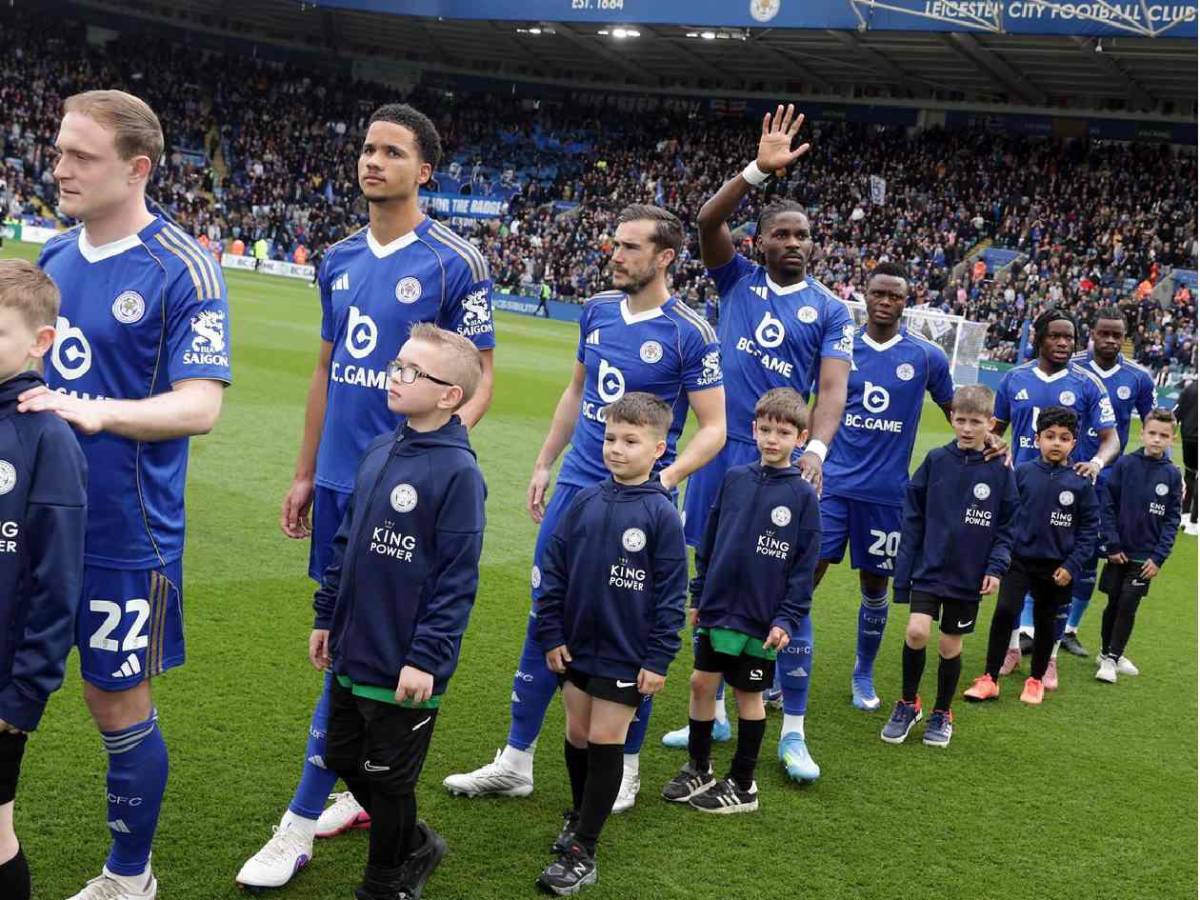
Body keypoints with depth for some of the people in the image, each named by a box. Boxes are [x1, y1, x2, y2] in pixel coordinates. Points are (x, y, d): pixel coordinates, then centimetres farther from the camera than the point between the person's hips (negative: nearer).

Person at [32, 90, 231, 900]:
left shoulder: (183, 271, -11)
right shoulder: (53, 256, 8)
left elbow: (200, 406, -17)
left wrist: (98, 412, -30)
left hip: (125, 532, -6)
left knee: (118, 705, 7)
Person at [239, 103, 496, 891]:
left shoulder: (454, 263, -8)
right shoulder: (339, 259, 10)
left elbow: (480, 379, -6)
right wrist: (305, 474, 16)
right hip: (338, 479, 6)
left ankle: (300, 824, 4)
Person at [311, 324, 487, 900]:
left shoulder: (458, 471, -17)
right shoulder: (378, 452, 5)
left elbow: (457, 578, -18)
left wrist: (426, 658, -18)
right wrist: (326, 616, 15)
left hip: (405, 667, -8)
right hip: (352, 653, 8)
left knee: (387, 778, 9)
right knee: (344, 760, 19)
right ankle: (414, 846, 41)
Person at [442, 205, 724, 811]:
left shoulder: (689, 334, -11)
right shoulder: (597, 310, 7)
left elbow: (713, 428, -9)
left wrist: (664, 479, -24)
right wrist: (544, 463, 17)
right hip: (576, 487, 6)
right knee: (543, 617, 9)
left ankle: (626, 765, 23)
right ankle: (516, 761, 21)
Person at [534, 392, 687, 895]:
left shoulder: (661, 513, -11)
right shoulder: (585, 502, 0)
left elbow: (671, 592, -10)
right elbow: (553, 568, 5)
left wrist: (659, 659, -11)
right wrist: (550, 635, 2)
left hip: (626, 655, -4)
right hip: (577, 646, 4)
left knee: (605, 742, 1)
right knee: (577, 735, 15)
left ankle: (582, 850, 9)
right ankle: (579, 816, 37)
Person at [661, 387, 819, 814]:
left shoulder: (802, 494, -7)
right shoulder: (735, 478, 3)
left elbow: (805, 566, -6)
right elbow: (709, 542, 11)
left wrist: (787, 619, -12)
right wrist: (698, 596, 11)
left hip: (760, 619, -4)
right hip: (717, 609, 4)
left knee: (749, 694, 7)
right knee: (702, 683, 9)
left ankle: (742, 786, 21)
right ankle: (698, 769, 27)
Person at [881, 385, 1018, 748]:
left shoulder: (1000, 470, -4)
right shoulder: (936, 460, -3)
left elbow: (1006, 527, 2)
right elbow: (913, 518, 2)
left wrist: (996, 567, -9)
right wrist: (904, 569, 0)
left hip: (969, 575, 0)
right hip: (929, 568, 0)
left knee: (951, 644, 9)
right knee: (916, 631, -13)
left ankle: (942, 713, 28)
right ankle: (908, 703, 10)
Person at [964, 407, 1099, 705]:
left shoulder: (1080, 483, -7)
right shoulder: (1022, 473, -5)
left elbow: (1090, 527, -2)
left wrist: (1072, 565, -8)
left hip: (1056, 567, 0)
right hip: (1019, 560, 0)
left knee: (1045, 622, 13)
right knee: (1004, 612, -11)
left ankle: (1036, 679, 31)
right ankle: (990, 679, -2)